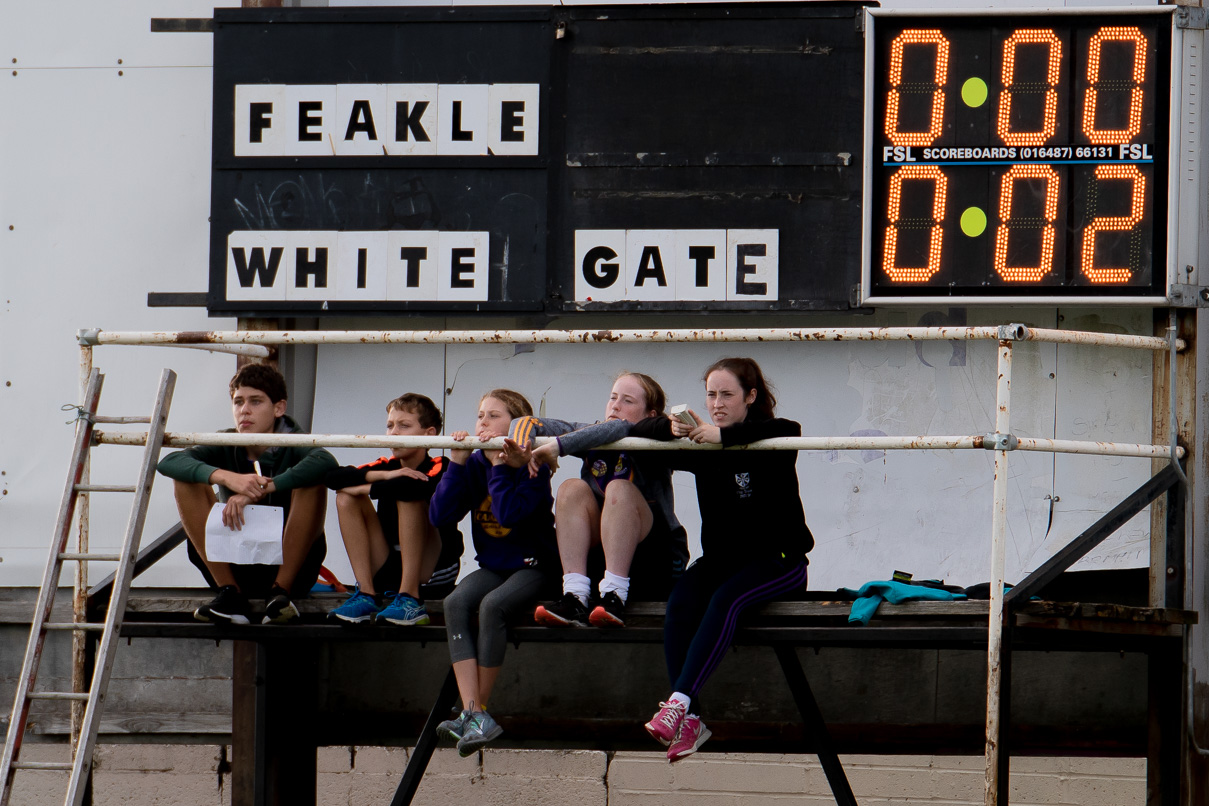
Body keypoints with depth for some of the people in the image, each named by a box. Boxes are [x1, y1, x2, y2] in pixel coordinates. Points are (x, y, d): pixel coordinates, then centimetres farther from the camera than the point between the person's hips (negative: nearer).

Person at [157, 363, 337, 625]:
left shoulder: (291, 445, -8)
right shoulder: (226, 445, 0)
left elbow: (326, 461, -33)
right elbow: (168, 463, -18)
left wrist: (260, 490, -39)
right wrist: (226, 477, -35)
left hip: (290, 566, -3)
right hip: (236, 570, 3)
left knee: (311, 482, -23)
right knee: (186, 481, -11)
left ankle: (280, 591, -22)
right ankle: (230, 595, -16)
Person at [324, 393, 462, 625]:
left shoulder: (438, 468, -9)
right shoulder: (387, 466, 6)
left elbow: (416, 487, -35)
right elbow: (334, 477, -9)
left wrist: (366, 488, -19)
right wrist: (384, 475, -21)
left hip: (434, 575, -6)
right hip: (388, 572, 6)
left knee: (407, 497, -25)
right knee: (346, 497, -7)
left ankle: (410, 600, -27)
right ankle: (367, 595, -15)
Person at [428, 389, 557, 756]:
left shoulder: (531, 466, -9)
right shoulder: (474, 465, 6)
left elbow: (509, 513, -26)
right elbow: (439, 516, -4)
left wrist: (499, 465, -22)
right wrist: (456, 465, -11)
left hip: (530, 565, -5)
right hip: (491, 567, 5)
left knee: (492, 605, -33)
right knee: (455, 603, -25)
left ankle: (479, 709, -21)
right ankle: (473, 714, -33)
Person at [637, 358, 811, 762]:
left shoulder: (769, 442, -3)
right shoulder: (701, 446, 9)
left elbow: (789, 430, -28)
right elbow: (636, 435, 2)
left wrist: (723, 435, -33)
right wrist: (671, 429, -20)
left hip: (778, 560, -5)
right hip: (720, 558, 5)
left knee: (726, 598, -35)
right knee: (680, 602, -27)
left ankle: (679, 702, -45)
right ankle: (690, 720, -36)